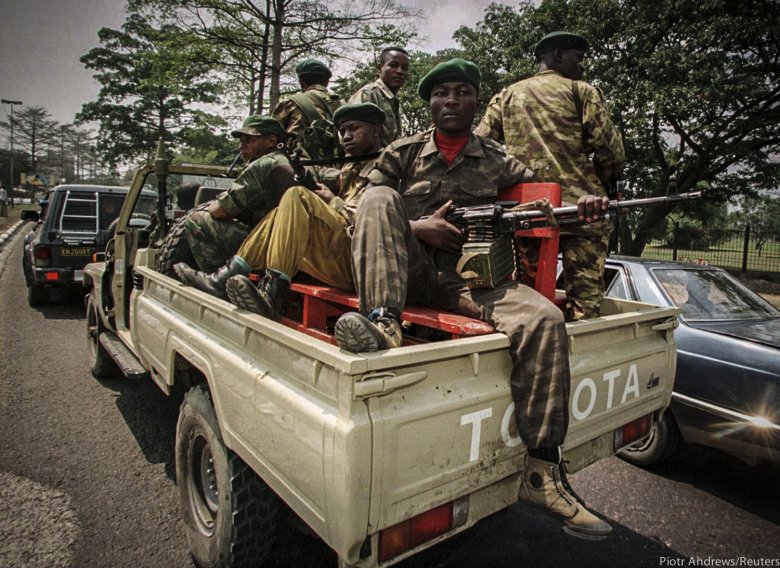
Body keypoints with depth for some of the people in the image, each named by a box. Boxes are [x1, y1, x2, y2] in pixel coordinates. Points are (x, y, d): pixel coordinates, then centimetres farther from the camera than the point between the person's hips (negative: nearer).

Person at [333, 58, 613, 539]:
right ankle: (383, 320, -40)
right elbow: (370, 211, 7)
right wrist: (413, 228, -12)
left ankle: (541, 471, -19)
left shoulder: (497, 161, 17)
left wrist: (580, 208, -9)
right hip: (409, 268, 0)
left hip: (469, 276, 1)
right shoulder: (402, 154, 14)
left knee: (545, 320, -25)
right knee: (381, 196, -23)